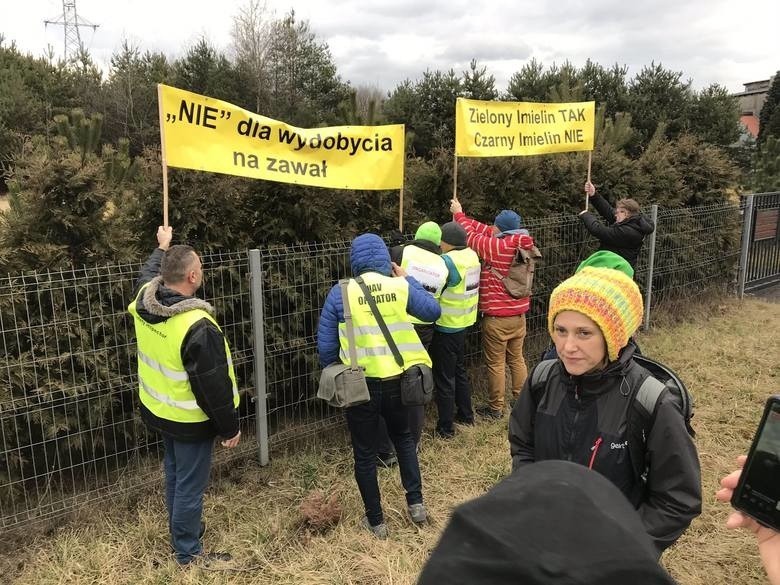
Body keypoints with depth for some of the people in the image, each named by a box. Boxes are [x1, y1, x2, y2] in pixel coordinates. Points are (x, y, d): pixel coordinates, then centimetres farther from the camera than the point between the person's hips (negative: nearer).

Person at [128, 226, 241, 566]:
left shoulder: (145, 298, -10)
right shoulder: (197, 326, -33)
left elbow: (149, 271, 19)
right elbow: (214, 385, -26)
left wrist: (163, 247, 35)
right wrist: (230, 427, -14)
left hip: (159, 410, 9)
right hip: (189, 419, -8)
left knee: (175, 474, 26)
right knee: (190, 485, 8)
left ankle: (182, 532, 45)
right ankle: (188, 554, 25)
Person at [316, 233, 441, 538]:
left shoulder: (340, 293, -6)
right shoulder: (401, 287, -4)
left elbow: (325, 345, -3)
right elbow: (433, 311, 13)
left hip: (361, 384, -2)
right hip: (399, 381, 2)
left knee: (365, 454, 15)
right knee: (403, 438, 29)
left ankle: (376, 521, 27)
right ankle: (416, 503, 30)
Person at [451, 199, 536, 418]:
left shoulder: (496, 247, -21)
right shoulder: (522, 243, 0)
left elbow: (471, 236, -6)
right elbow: (485, 231, 8)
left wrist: (458, 213, 11)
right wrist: (461, 215, 13)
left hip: (497, 316, -7)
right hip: (519, 314, 7)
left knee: (496, 363, 5)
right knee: (517, 359, 19)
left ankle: (496, 408, 15)